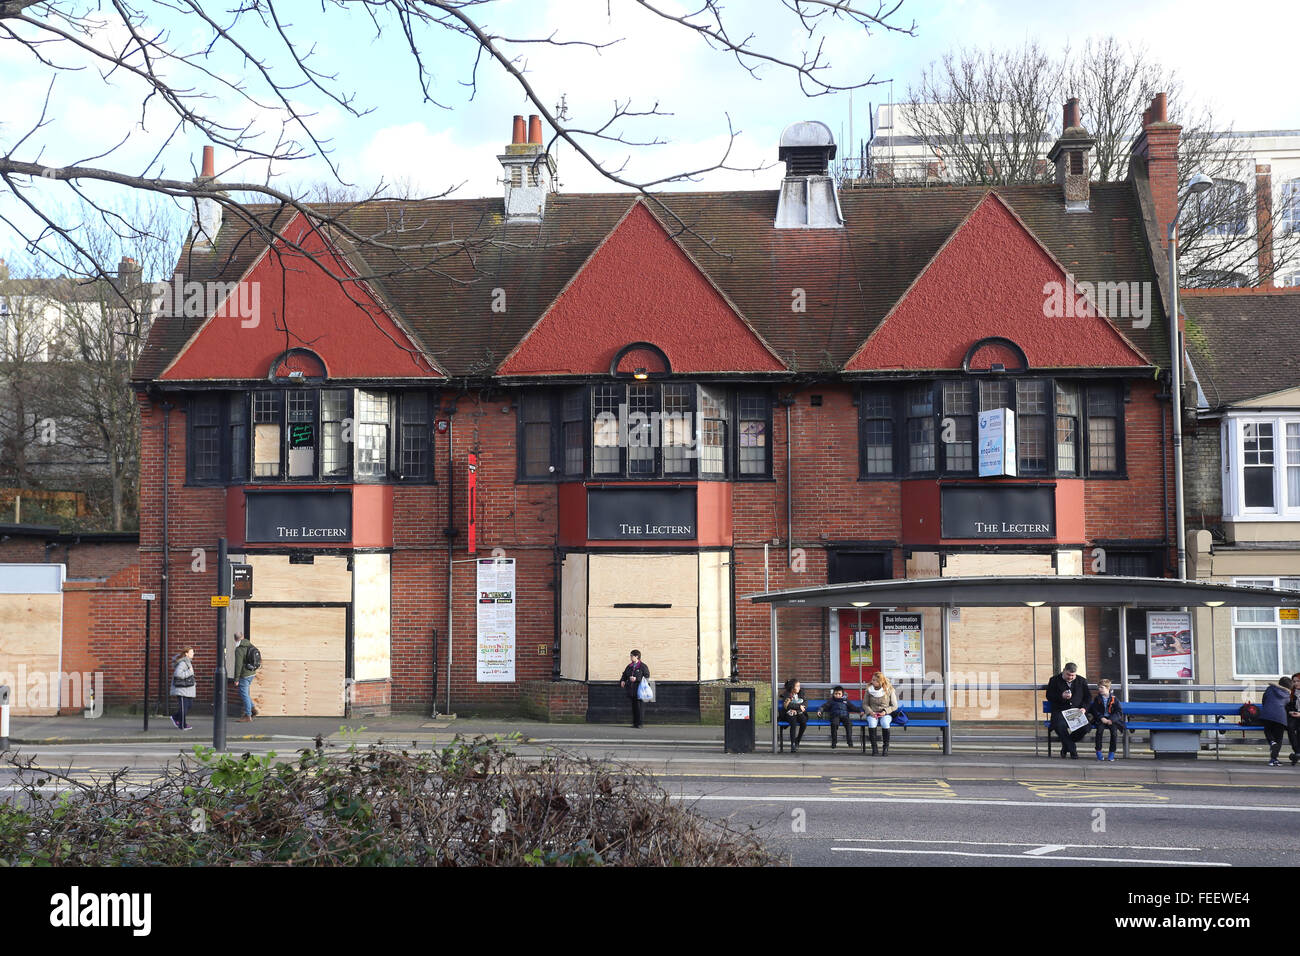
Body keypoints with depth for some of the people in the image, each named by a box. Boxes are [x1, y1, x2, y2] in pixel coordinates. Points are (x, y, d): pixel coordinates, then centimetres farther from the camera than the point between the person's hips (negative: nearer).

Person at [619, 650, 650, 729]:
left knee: (640, 706, -8)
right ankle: (635, 722, 13)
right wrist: (622, 681, 3)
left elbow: (647, 677, -10)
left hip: (639, 690, -6)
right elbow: (624, 675, 25)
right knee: (634, 706, 8)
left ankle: (640, 722, -4)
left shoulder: (643, 666, -3)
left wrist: (636, 679, -18)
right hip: (631, 690, 6)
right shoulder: (629, 666, 16)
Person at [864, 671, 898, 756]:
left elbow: (894, 706, 1)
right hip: (872, 714, 1)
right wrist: (870, 711, -11)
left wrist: (885, 711, -15)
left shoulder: (889, 690, -5)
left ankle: (886, 748, -23)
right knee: (872, 723, -34)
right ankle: (874, 748, -26)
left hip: (886, 714, -1)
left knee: (885, 723, -36)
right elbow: (865, 704, 8)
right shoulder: (869, 690, 0)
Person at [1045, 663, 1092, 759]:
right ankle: (1072, 750, -21)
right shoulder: (1055, 680, 8)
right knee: (1060, 726, -36)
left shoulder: (1082, 681, 15)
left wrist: (1084, 708, -1)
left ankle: (1066, 745, 0)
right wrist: (1061, 696, -13)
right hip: (1060, 711, -2)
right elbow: (1049, 696, 4)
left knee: (1085, 727, -26)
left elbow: (1088, 697, 17)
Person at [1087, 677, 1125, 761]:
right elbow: (1095, 710, 2)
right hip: (1101, 719, 1)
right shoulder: (1097, 699, 6)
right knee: (1100, 729, -30)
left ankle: (1112, 753, -17)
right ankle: (1098, 752, -18)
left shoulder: (1114, 699, 1)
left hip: (1112, 720, -1)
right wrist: (1101, 718, -15)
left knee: (1114, 729, -29)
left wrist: (1111, 720, -17)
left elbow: (1119, 711, -3)